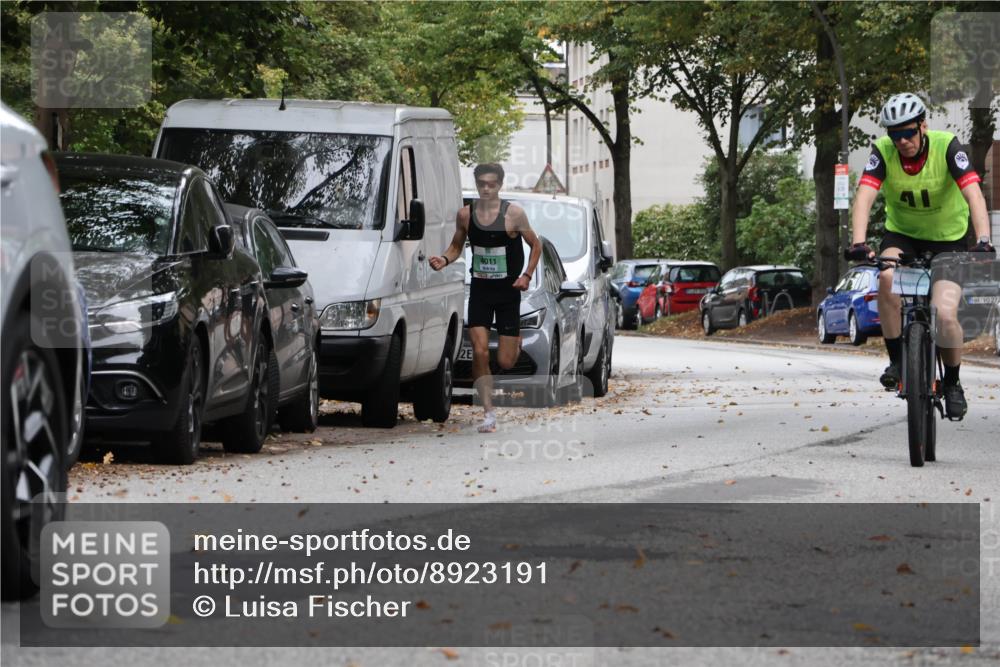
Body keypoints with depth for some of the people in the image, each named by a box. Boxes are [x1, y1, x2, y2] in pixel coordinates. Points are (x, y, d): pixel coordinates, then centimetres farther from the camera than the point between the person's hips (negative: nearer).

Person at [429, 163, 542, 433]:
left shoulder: (514, 213, -8)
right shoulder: (465, 214, 0)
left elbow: (535, 245, 3)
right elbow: (457, 246, 14)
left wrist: (527, 275, -9)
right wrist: (445, 259, -8)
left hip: (508, 290, -2)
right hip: (480, 289, 2)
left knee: (505, 361, -1)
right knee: (480, 352, -12)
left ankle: (516, 341, 37)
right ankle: (489, 413, -3)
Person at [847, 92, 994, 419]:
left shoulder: (947, 146, -24)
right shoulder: (883, 151, -19)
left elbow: (974, 195, -34)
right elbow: (864, 197, -30)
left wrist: (983, 241, -49)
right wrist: (859, 243, -47)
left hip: (949, 237, -2)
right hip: (902, 234, 2)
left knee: (945, 315, -19)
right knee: (888, 278, -32)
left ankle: (952, 384, 8)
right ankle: (897, 361, -13)